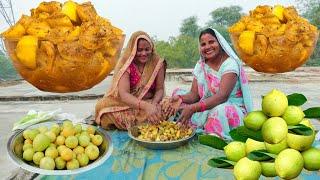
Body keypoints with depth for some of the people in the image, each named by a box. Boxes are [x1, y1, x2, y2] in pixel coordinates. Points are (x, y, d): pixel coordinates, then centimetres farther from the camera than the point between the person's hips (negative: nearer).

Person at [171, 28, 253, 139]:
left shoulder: (230, 63, -14)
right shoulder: (200, 65, 5)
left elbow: (222, 96, -27)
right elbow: (194, 95, -2)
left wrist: (194, 108, -38)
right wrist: (180, 98, -25)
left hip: (232, 109, -6)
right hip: (206, 109, 6)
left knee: (219, 110, -39)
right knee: (178, 93, -1)